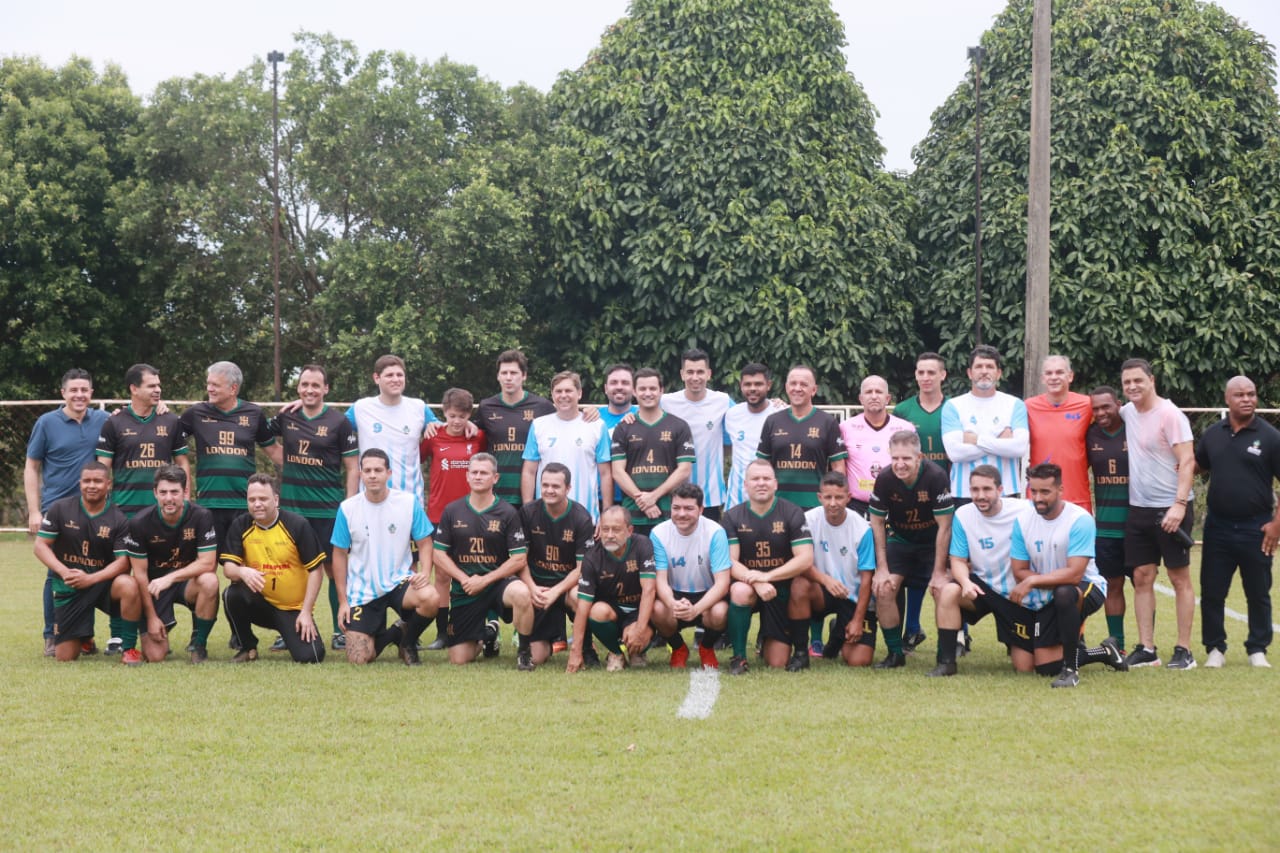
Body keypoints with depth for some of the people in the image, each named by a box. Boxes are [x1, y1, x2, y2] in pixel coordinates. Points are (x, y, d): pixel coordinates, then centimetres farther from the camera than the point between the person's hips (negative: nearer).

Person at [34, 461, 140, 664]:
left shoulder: (118, 520, -6)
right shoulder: (60, 508, -3)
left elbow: (122, 561, -11)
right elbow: (41, 545, -2)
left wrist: (90, 579, -25)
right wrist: (64, 572, -18)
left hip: (102, 581, -1)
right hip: (68, 586, 1)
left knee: (128, 586, -37)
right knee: (65, 656, -4)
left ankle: (129, 648, -18)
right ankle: (85, 639, 36)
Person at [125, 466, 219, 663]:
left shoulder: (201, 516, -15)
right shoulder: (139, 523, -14)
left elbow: (208, 563, -21)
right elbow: (140, 573, -9)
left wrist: (171, 577, -33)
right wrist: (151, 617, -11)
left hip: (187, 582, 0)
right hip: (154, 587, 0)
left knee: (209, 581, -36)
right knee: (154, 656, -13)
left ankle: (199, 645, -14)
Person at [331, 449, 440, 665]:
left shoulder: (409, 502, -5)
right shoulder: (347, 508, -5)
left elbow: (424, 543, 2)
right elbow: (340, 554, 3)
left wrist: (425, 572, -18)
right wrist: (342, 600, 1)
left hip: (399, 582, 0)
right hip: (362, 591, 0)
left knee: (431, 598, -35)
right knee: (358, 660, -10)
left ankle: (408, 641, -1)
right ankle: (384, 635, 28)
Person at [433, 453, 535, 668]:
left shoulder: (507, 513, -4)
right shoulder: (452, 511, 3)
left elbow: (519, 560, -7)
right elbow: (439, 555, 3)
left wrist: (484, 580, -14)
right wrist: (464, 579, -11)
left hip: (498, 582, -2)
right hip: (464, 587, 2)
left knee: (521, 593, -39)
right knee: (458, 660, -1)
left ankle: (524, 651, -14)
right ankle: (487, 633, 35)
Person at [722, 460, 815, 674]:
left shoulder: (792, 513, -6)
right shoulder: (733, 517, -2)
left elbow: (806, 559, -17)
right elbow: (730, 562, -11)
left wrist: (767, 576, -28)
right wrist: (756, 582, -31)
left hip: (784, 586, -1)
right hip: (748, 584, 1)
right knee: (740, 591, -34)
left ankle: (801, 651, 11)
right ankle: (738, 657, -20)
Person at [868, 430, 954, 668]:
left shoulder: (936, 477, -28)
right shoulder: (885, 479, -19)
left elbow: (944, 526, -21)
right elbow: (877, 522, -6)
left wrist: (939, 572, -19)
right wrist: (881, 567, -10)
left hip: (933, 542, -2)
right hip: (900, 540, 3)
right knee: (883, 589, -14)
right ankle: (896, 653, 1)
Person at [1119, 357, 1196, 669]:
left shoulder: (1170, 414, -12)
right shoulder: (1128, 412, 8)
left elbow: (1187, 461, -17)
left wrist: (1179, 503, -25)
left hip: (1171, 508, -7)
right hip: (1138, 508, 7)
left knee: (1180, 579, 0)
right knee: (1142, 578, 6)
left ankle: (1184, 651, 3)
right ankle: (1146, 649, 10)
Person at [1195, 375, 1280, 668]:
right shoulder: (1213, 435, 6)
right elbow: (1196, 465, 20)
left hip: (1255, 528, -3)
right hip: (1218, 526, 3)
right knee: (1211, 592, 5)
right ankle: (1215, 649, 16)